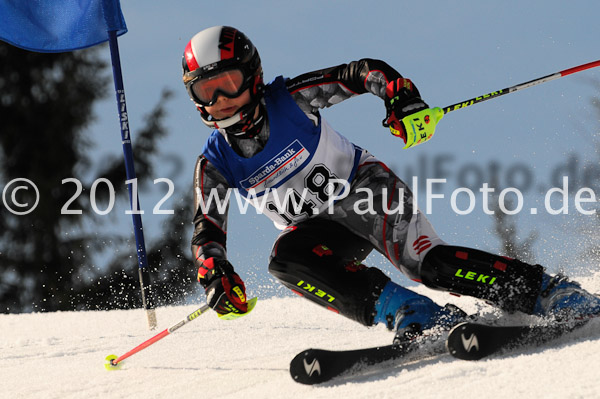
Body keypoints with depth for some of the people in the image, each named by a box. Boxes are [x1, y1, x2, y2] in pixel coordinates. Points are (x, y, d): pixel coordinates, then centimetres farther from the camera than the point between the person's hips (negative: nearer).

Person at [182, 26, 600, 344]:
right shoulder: (214, 163, -5)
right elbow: (207, 231, -4)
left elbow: (364, 72, -13)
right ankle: (410, 312, -33)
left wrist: (402, 96, -34)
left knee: (423, 259, -31)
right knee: (286, 259, -30)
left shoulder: (290, 100, -14)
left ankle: (553, 294, -32)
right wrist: (215, 272, -26)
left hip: (364, 188, -4)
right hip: (322, 227, 4)